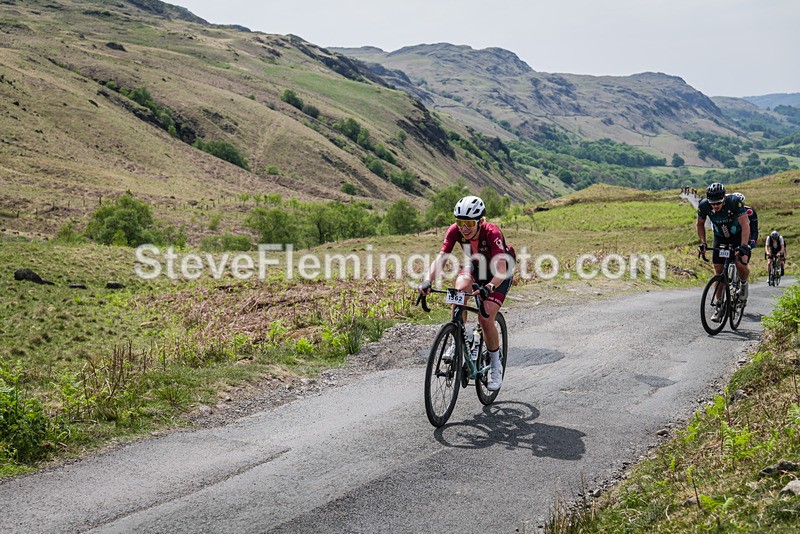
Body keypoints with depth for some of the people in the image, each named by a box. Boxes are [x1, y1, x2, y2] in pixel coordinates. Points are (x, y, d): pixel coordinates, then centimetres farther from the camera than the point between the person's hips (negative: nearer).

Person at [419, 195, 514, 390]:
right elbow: (440, 258, -29)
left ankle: (496, 365, 5)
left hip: (498, 273, -4)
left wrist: (488, 288, -61)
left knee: (485, 318, -18)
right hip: (474, 266, 4)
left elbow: (501, 269, -43)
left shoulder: (492, 233, -35)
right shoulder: (455, 231, -24)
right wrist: (428, 281, -46)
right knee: (459, 290, -30)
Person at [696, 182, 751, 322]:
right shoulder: (704, 205, -24)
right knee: (719, 271, -4)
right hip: (720, 237, 3)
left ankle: (744, 284, 11)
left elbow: (745, 226, -31)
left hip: (738, 235, -2)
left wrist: (743, 246, -42)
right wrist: (702, 243, -16)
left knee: (741, 263, -23)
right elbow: (699, 224, -4)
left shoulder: (735, 202, -32)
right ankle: (719, 307, 4)